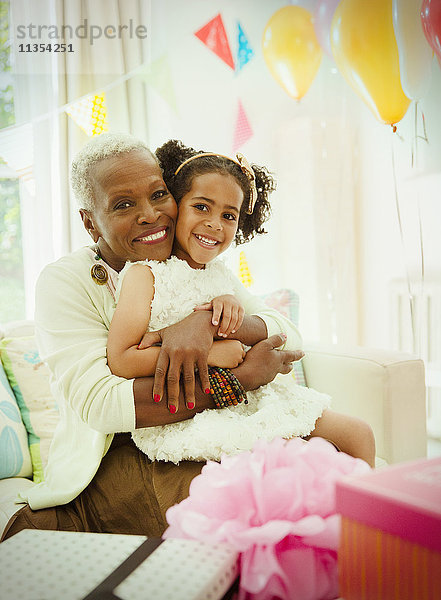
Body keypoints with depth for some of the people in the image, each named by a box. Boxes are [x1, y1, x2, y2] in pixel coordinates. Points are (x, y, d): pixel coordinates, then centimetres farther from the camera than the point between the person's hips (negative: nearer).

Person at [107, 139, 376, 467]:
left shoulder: (222, 274, 14)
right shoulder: (144, 274, -6)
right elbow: (120, 361, -17)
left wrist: (235, 304, -7)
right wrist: (207, 353, -18)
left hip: (249, 400, 7)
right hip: (187, 415, -7)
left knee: (359, 434, 5)